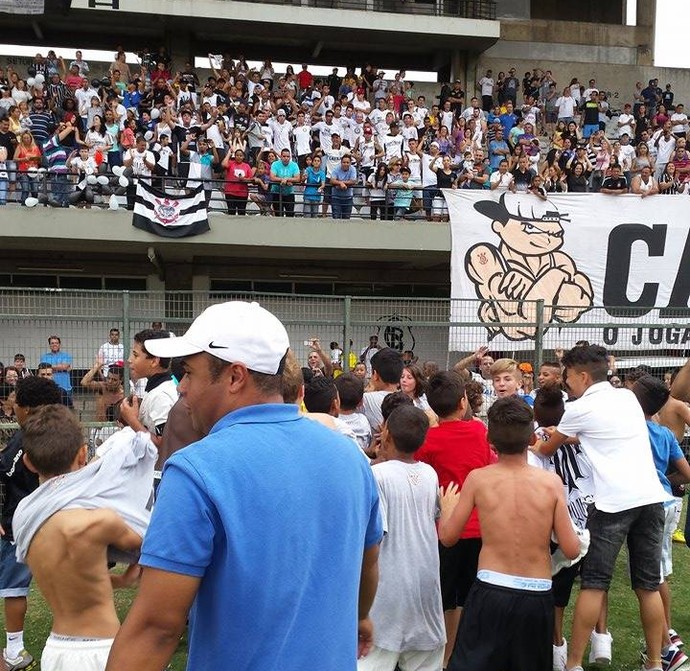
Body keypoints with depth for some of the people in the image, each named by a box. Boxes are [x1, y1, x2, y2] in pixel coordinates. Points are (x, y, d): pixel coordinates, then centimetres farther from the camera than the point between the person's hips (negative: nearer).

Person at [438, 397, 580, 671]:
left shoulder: (477, 479, -8)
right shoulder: (551, 482, -7)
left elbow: (447, 536, 1)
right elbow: (571, 550, -4)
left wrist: (447, 508, 21)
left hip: (490, 592, -2)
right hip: (537, 597, 2)